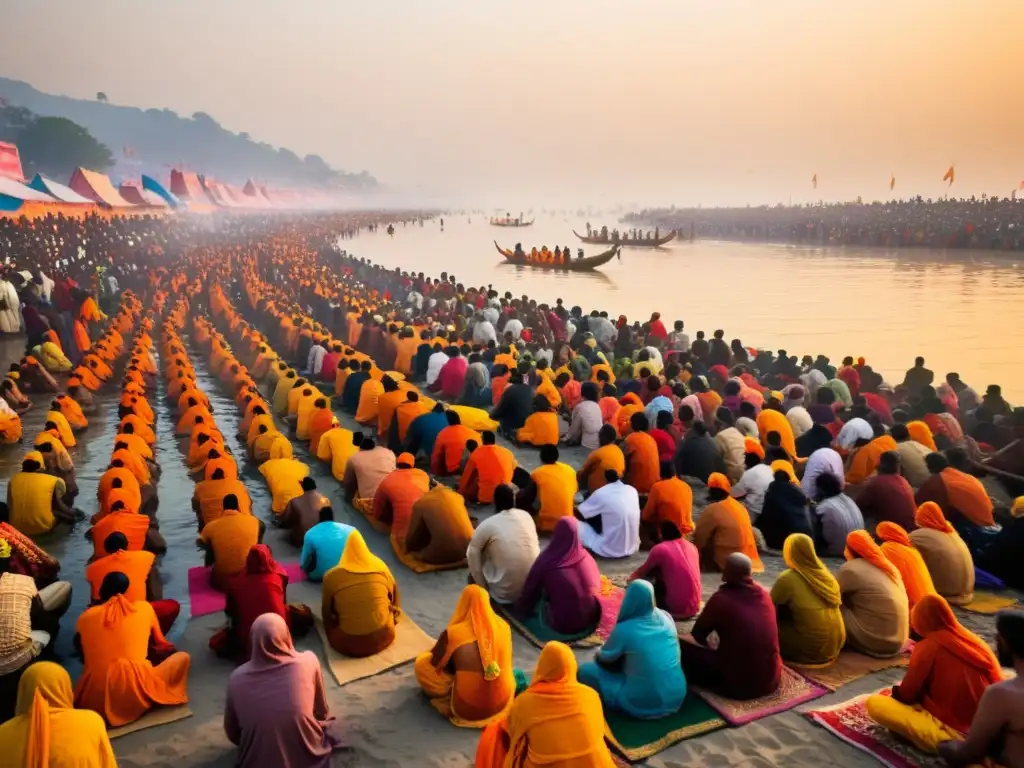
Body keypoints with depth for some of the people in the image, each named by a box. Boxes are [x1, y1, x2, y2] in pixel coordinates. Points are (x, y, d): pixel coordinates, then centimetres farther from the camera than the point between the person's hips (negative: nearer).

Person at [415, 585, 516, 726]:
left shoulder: (452, 633, -15)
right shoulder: (503, 627, -4)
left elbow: (434, 663, 1)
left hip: (467, 710, -4)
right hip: (502, 704, 4)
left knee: (421, 662, 10)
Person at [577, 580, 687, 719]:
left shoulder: (624, 630, -16)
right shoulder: (666, 617, -1)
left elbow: (604, 658, 2)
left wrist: (598, 655, 25)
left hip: (644, 705, -5)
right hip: (677, 698, 6)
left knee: (585, 670, 4)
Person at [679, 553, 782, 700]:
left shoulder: (721, 598, -16)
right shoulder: (764, 593, 2)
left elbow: (698, 635, 0)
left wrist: (709, 645, 21)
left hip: (739, 684, -6)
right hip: (772, 680, 6)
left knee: (682, 646, 3)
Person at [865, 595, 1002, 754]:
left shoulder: (928, 647, -11)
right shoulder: (977, 642, 5)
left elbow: (906, 695, -4)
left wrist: (895, 692, 18)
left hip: (952, 734, -7)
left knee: (873, 702, -5)